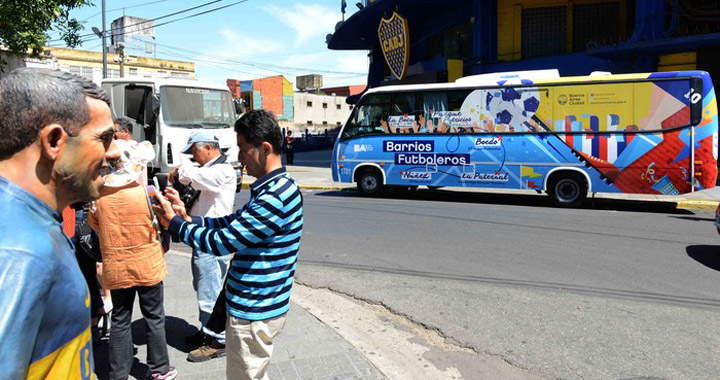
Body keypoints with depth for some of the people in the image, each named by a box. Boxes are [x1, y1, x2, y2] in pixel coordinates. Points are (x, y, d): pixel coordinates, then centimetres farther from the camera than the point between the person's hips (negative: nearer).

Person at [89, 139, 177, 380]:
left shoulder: (98, 195, -8)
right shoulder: (147, 191, -16)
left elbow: (94, 225, 9)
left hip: (116, 269, 2)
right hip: (148, 267, -2)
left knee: (120, 321, 14)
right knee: (154, 319, 12)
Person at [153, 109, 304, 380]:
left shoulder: (276, 197, -27)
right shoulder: (273, 187, 8)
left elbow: (220, 242, -24)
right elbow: (232, 222, 12)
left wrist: (174, 222, -10)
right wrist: (187, 218, 0)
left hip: (253, 311, -10)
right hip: (254, 304, 10)